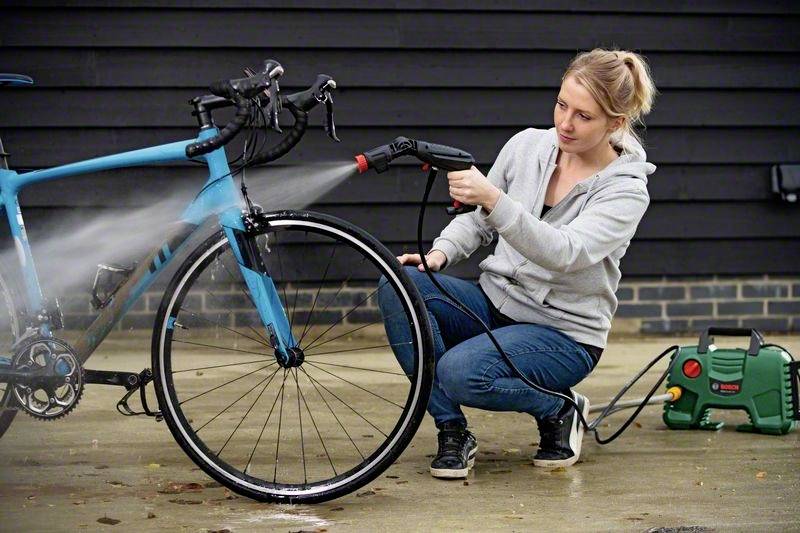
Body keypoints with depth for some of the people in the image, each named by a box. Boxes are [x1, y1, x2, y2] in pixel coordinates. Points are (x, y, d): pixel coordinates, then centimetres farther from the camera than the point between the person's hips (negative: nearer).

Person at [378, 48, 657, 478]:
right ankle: (452, 432, -12)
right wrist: (439, 255, -9)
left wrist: (494, 199, -44)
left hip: (564, 333, -5)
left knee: (461, 372, -34)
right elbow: (477, 220, 12)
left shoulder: (626, 190, -14)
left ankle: (558, 410, -2)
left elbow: (564, 253, -32)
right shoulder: (528, 145, 0)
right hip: (494, 302, 6)